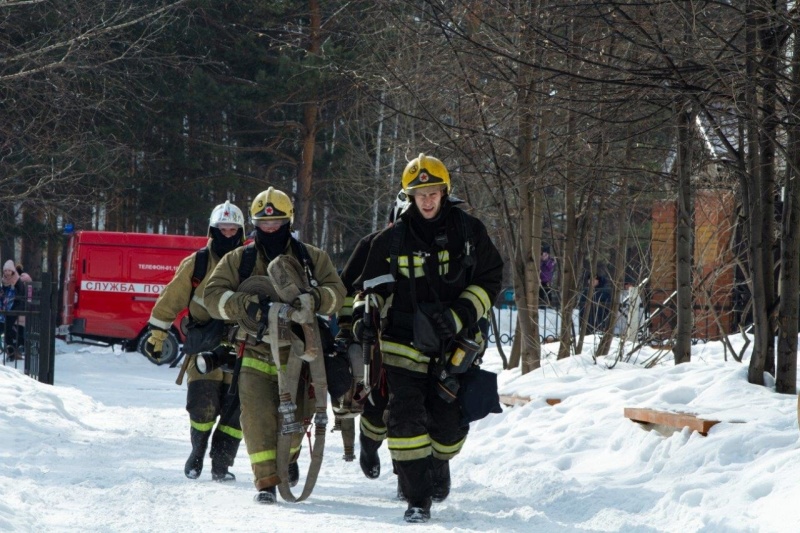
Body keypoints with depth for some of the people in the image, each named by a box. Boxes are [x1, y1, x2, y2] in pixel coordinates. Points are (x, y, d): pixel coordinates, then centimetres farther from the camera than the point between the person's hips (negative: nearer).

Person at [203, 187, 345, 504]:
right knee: (258, 416, -16)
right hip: (256, 354, 0)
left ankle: (289, 455, 34)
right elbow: (213, 296, -4)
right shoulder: (238, 260, 6)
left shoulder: (312, 258, 5)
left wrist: (310, 300, -26)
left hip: (297, 353, 0)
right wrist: (248, 304, -22)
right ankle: (266, 481, -7)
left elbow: (336, 291, -4)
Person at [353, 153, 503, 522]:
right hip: (404, 344, 0)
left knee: (449, 423, 2)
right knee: (406, 419, -13)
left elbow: (489, 280, 6)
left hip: (452, 346, 0)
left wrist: (460, 315, -8)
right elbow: (372, 286, 12)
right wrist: (363, 317, -7)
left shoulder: (469, 232, 2)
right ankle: (417, 497, -7)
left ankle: (438, 464, 37)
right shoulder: (392, 240, 3)